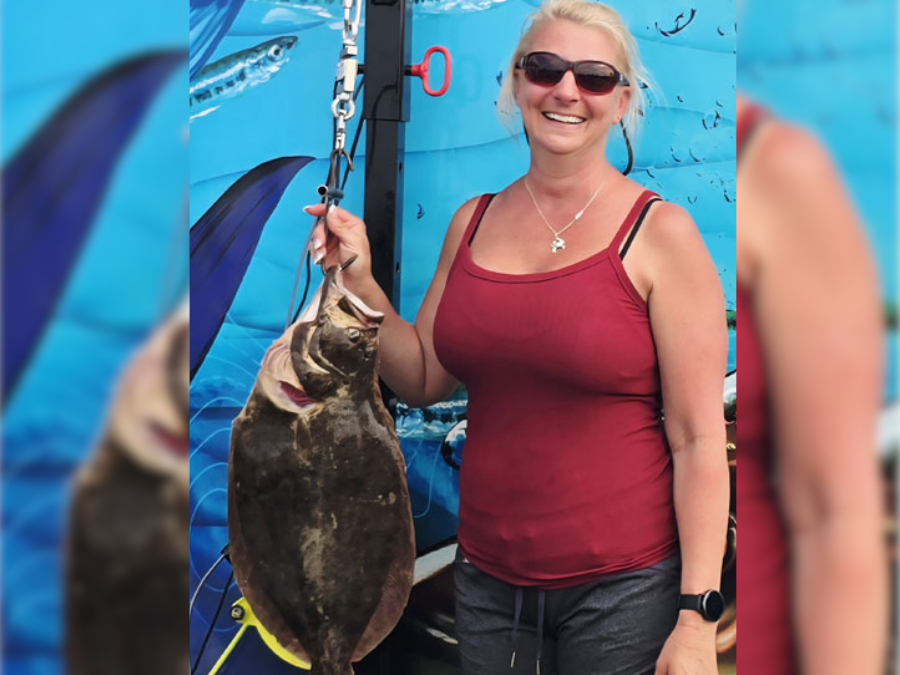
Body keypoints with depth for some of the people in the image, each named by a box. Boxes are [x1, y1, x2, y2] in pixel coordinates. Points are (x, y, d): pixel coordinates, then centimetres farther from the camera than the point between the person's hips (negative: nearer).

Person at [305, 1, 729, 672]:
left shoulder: (660, 233, -9)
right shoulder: (473, 222, 5)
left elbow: (698, 439, -11)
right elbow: (424, 380, 11)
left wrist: (697, 617, -14)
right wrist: (360, 282, -2)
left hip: (622, 585, -4)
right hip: (488, 578, 4)